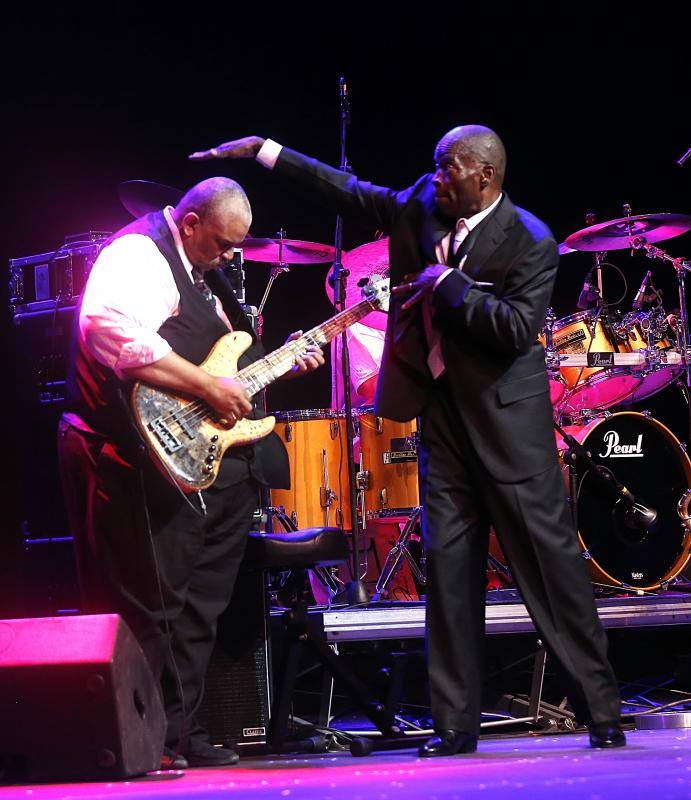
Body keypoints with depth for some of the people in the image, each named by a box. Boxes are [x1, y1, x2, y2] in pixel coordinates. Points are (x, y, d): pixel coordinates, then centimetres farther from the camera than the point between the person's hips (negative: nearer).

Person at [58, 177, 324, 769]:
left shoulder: (201, 271, 20)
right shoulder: (139, 255, -13)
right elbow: (114, 333, -31)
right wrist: (206, 386, -27)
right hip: (139, 461, -10)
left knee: (194, 608, 12)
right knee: (149, 606, -8)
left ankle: (178, 734, 19)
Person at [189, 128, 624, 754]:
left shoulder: (530, 242, -12)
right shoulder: (419, 206, 5)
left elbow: (518, 330, -21)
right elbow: (346, 191, 14)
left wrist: (446, 283, -18)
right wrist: (263, 151, 13)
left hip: (506, 419, -5)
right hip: (440, 411, 5)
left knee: (550, 556, -4)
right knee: (449, 566, 4)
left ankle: (602, 711, 3)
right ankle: (456, 723, 8)